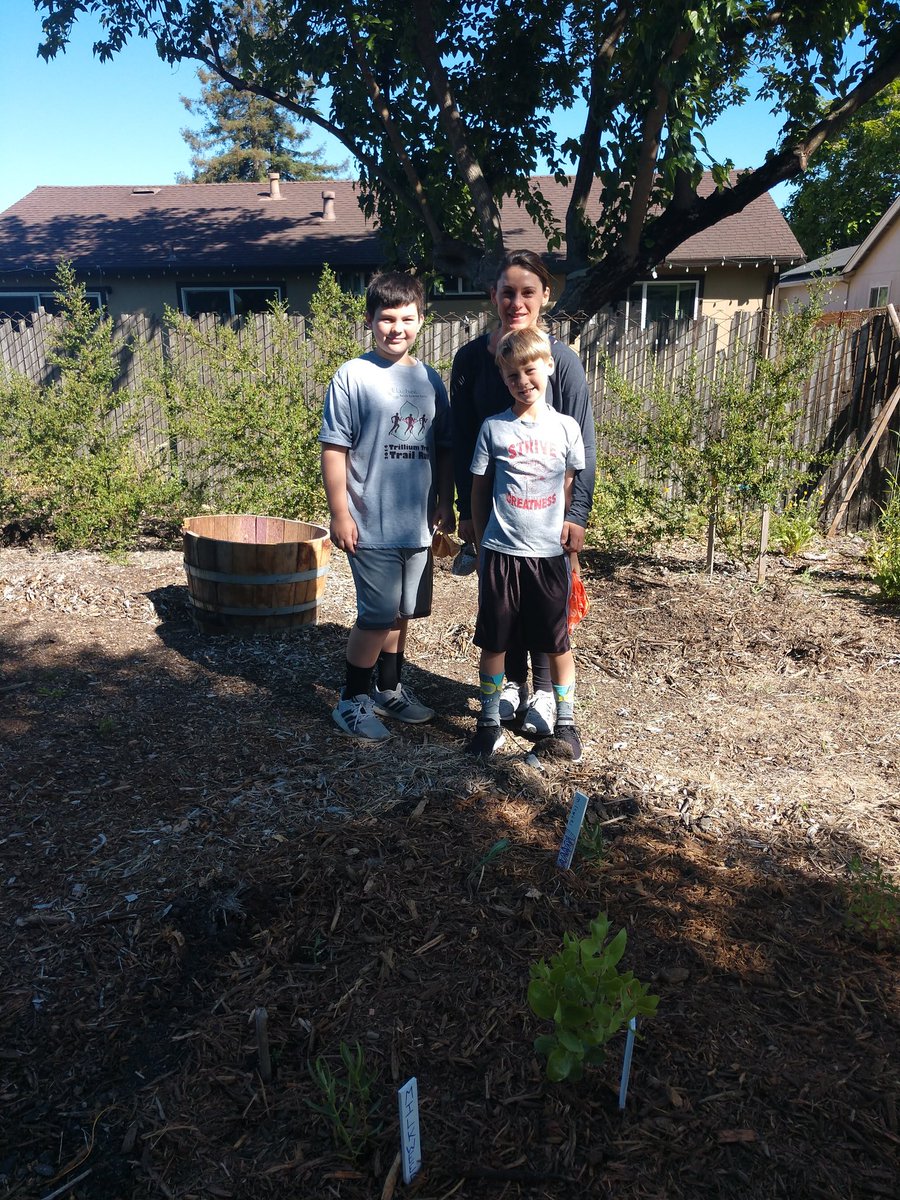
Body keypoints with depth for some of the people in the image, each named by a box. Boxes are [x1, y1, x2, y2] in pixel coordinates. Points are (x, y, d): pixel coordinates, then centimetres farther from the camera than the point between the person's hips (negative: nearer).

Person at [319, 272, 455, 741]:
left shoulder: (430, 379, 9)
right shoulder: (352, 376, -7)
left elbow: (443, 450, 15)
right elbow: (333, 450, -9)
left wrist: (445, 504, 14)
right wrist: (339, 514, -12)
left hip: (418, 522, 5)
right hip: (370, 526, -5)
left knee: (400, 612, 16)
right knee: (377, 616, -1)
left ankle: (390, 690, 33)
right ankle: (352, 701, 17)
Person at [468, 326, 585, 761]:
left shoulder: (566, 428, 3)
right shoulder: (493, 428, 0)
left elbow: (571, 490, 10)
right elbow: (479, 490, 6)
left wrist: (569, 536, 4)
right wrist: (481, 545, 6)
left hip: (550, 552, 1)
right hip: (500, 551, 0)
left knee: (558, 643, 9)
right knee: (494, 641, 8)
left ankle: (565, 721, 24)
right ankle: (489, 721, 23)